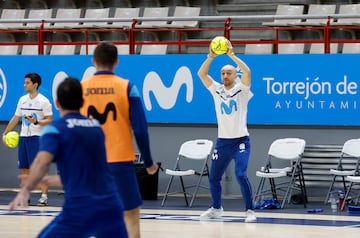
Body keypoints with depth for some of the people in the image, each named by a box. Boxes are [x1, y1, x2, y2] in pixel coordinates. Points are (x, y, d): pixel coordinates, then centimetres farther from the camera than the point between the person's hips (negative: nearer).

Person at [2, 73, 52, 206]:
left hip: (37, 138, -6)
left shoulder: (44, 101, -7)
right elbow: (15, 119, 18)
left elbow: (49, 120, -10)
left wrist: (36, 122, -25)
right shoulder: (22, 100, 11)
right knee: (24, 169, 6)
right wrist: (5, 133, 15)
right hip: (23, 137, 6)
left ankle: (44, 196, -6)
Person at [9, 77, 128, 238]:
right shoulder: (96, 127, 19)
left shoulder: (55, 129, 2)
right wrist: (53, 180, 37)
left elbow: (43, 161, -19)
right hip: (110, 206, 5)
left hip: (79, 210, -5)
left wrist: (25, 190, -24)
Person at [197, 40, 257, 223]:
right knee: (213, 177, 10)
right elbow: (201, 74, -6)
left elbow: (247, 72, -22)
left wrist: (231, 55, -27)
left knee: (241, 175, -19)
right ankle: (216, 209, 30)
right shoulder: (216, 90, 5)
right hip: (222, 141, 5)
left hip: (240, 141, -5)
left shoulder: (241, 90, -4)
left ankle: (250, 210, -10)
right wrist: (211, 57, -18)